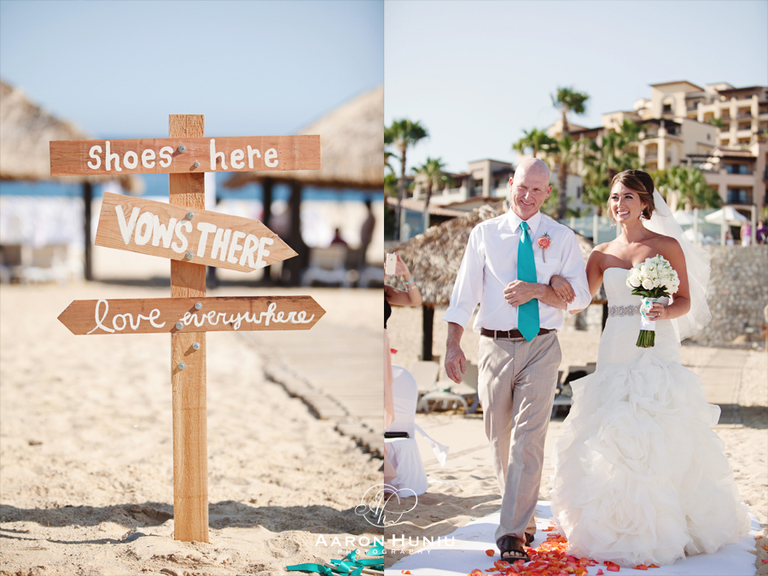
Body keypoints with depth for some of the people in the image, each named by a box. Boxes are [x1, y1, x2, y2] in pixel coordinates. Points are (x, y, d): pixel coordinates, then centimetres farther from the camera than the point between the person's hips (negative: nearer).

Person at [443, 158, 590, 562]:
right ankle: (523, 516, 27)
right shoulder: (484, 234, 7)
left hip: (541, 348, -2)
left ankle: (513, 532, -13)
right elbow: (464, 293, 4)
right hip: (495, 345, 2)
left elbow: (580, 296, 3)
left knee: (528, 438, -12)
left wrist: (538, 290, -14)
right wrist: (453, 346, -6)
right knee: (500, 438, 9)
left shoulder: (562, 238, 6)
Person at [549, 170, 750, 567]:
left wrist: (666, 313, -19)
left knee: (656, 440, -5)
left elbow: (685, 300, 1)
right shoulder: (602, 255, 11)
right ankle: (617, 528, 14)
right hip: (614, 353, 4)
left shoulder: (667, 246, 1)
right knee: (610, 441, 1)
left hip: (656, 353, -3)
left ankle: (662, 531, 6)